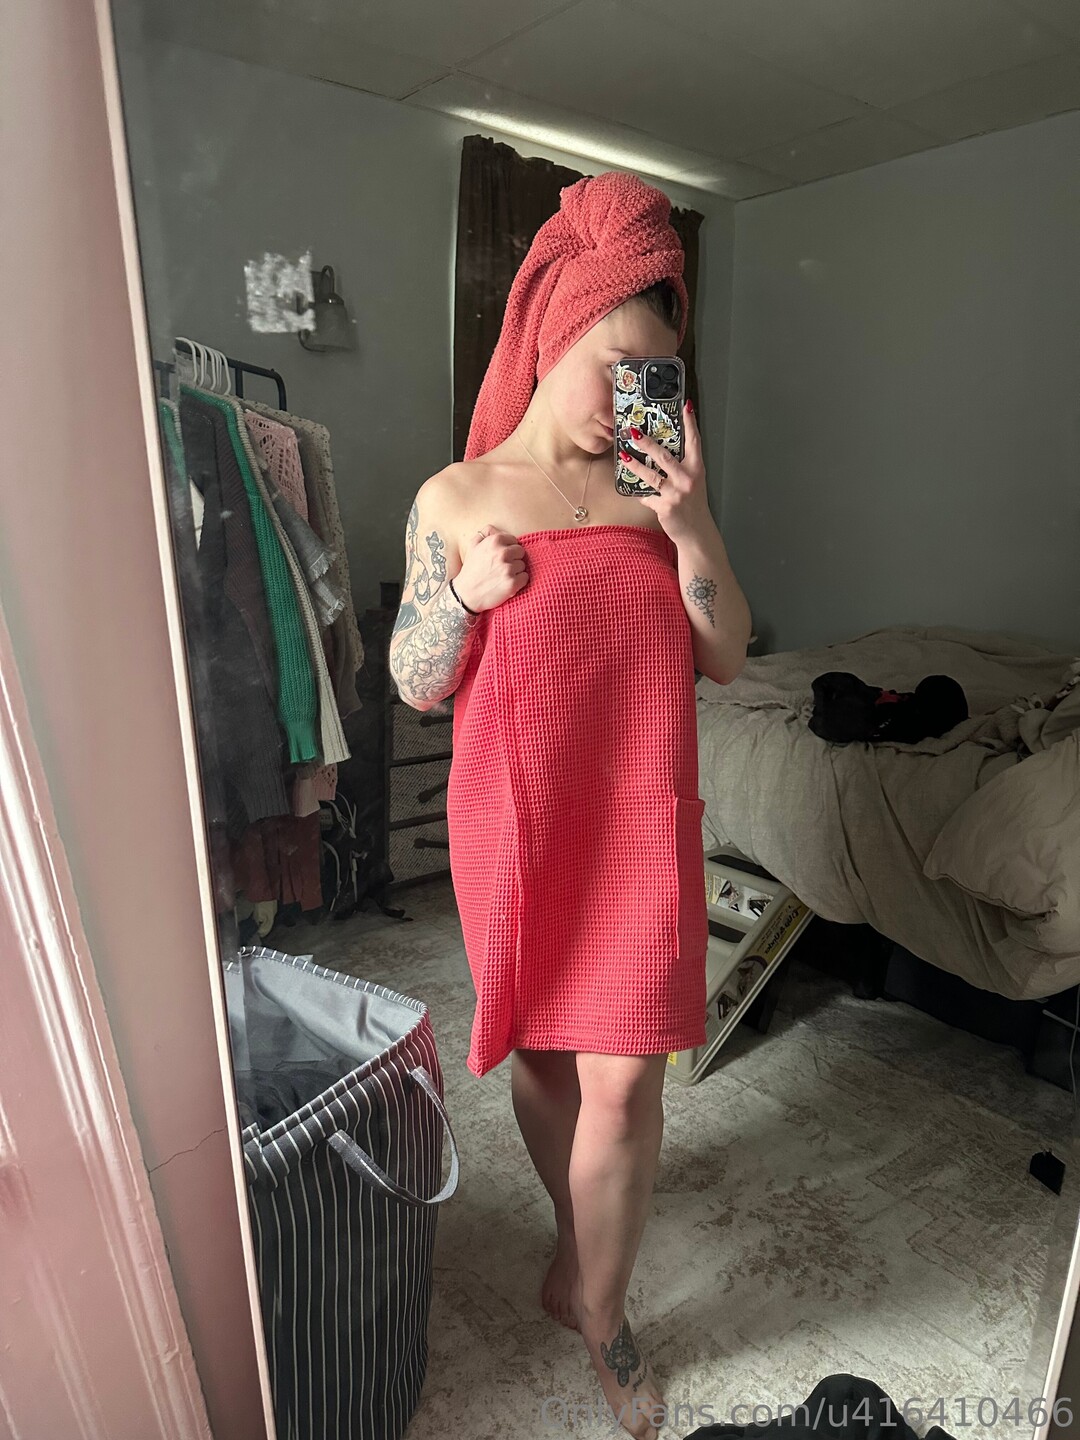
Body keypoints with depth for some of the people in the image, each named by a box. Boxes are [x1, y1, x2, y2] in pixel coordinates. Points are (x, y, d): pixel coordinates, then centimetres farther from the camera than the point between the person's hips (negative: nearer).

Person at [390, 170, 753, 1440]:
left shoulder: (658, 490, 4)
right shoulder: (457, 498, -3)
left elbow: (726, 659, 1)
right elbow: (416, 685, 0)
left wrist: (691, 526, -13)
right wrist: (465, 596, -19)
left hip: (640, 813, 1)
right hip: (517, 818, -1)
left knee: (623, 1074, 2)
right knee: (540, 1048, 17)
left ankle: (592, 1300, 30)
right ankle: (584, 1230, 48)